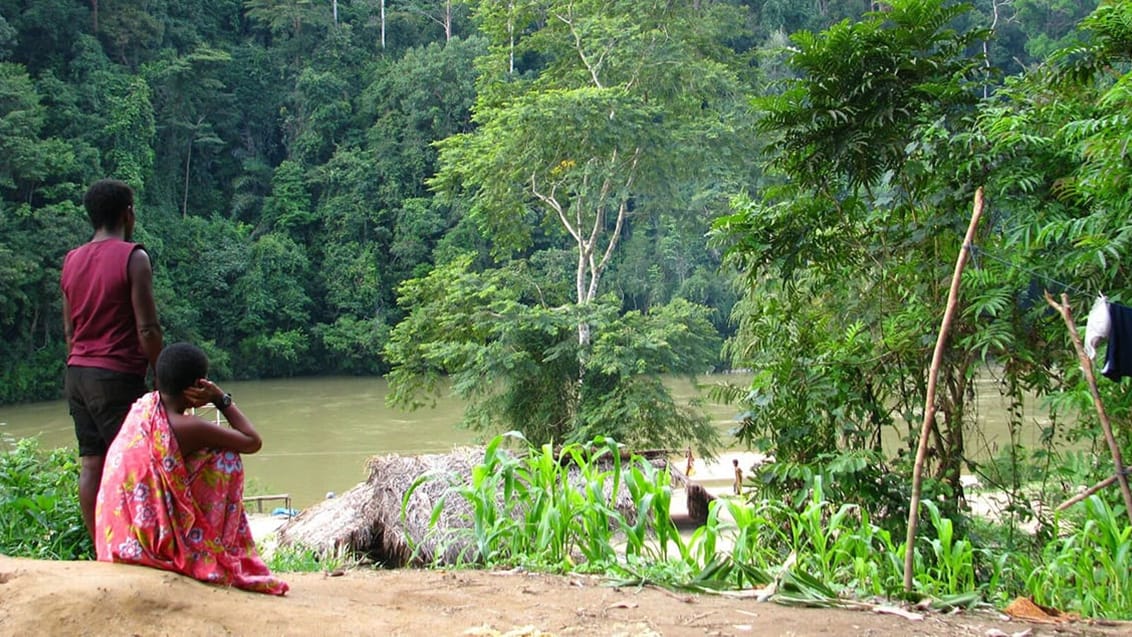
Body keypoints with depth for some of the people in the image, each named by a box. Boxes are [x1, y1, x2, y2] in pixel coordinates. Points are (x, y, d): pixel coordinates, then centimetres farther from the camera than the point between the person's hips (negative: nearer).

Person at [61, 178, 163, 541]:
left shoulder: (71, 260, 12)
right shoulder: (132, 257, -9)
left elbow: (69, 329, 16)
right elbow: (147, 328, -13)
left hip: (77, 374, 7)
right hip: (118, 375, -7)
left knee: (91, 463, 8)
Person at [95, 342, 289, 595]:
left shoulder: (143, 405, 2)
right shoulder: (187, 428, -20)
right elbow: (253, 441, -11)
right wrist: (222, 399, -6)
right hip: (154, 539, -8)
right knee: (227, 458, 0)